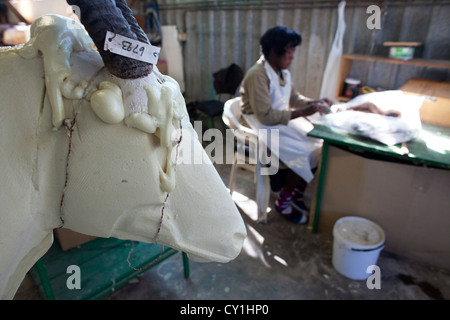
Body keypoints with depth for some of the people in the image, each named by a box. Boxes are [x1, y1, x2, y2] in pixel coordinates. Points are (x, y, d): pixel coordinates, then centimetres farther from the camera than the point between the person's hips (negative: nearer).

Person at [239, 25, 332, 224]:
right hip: (262, 128, -9)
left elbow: (294, 98, 16)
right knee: (304, 154, -20)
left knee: (319, 145, -3)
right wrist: (302, 112, -26)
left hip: (283, 122, 9)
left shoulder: (283, 72, 7)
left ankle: (296, 193, 10)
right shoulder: (257, 75, -21)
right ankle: (283, 202, -1)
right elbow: (266, 116, -27)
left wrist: (315, 103, -3)